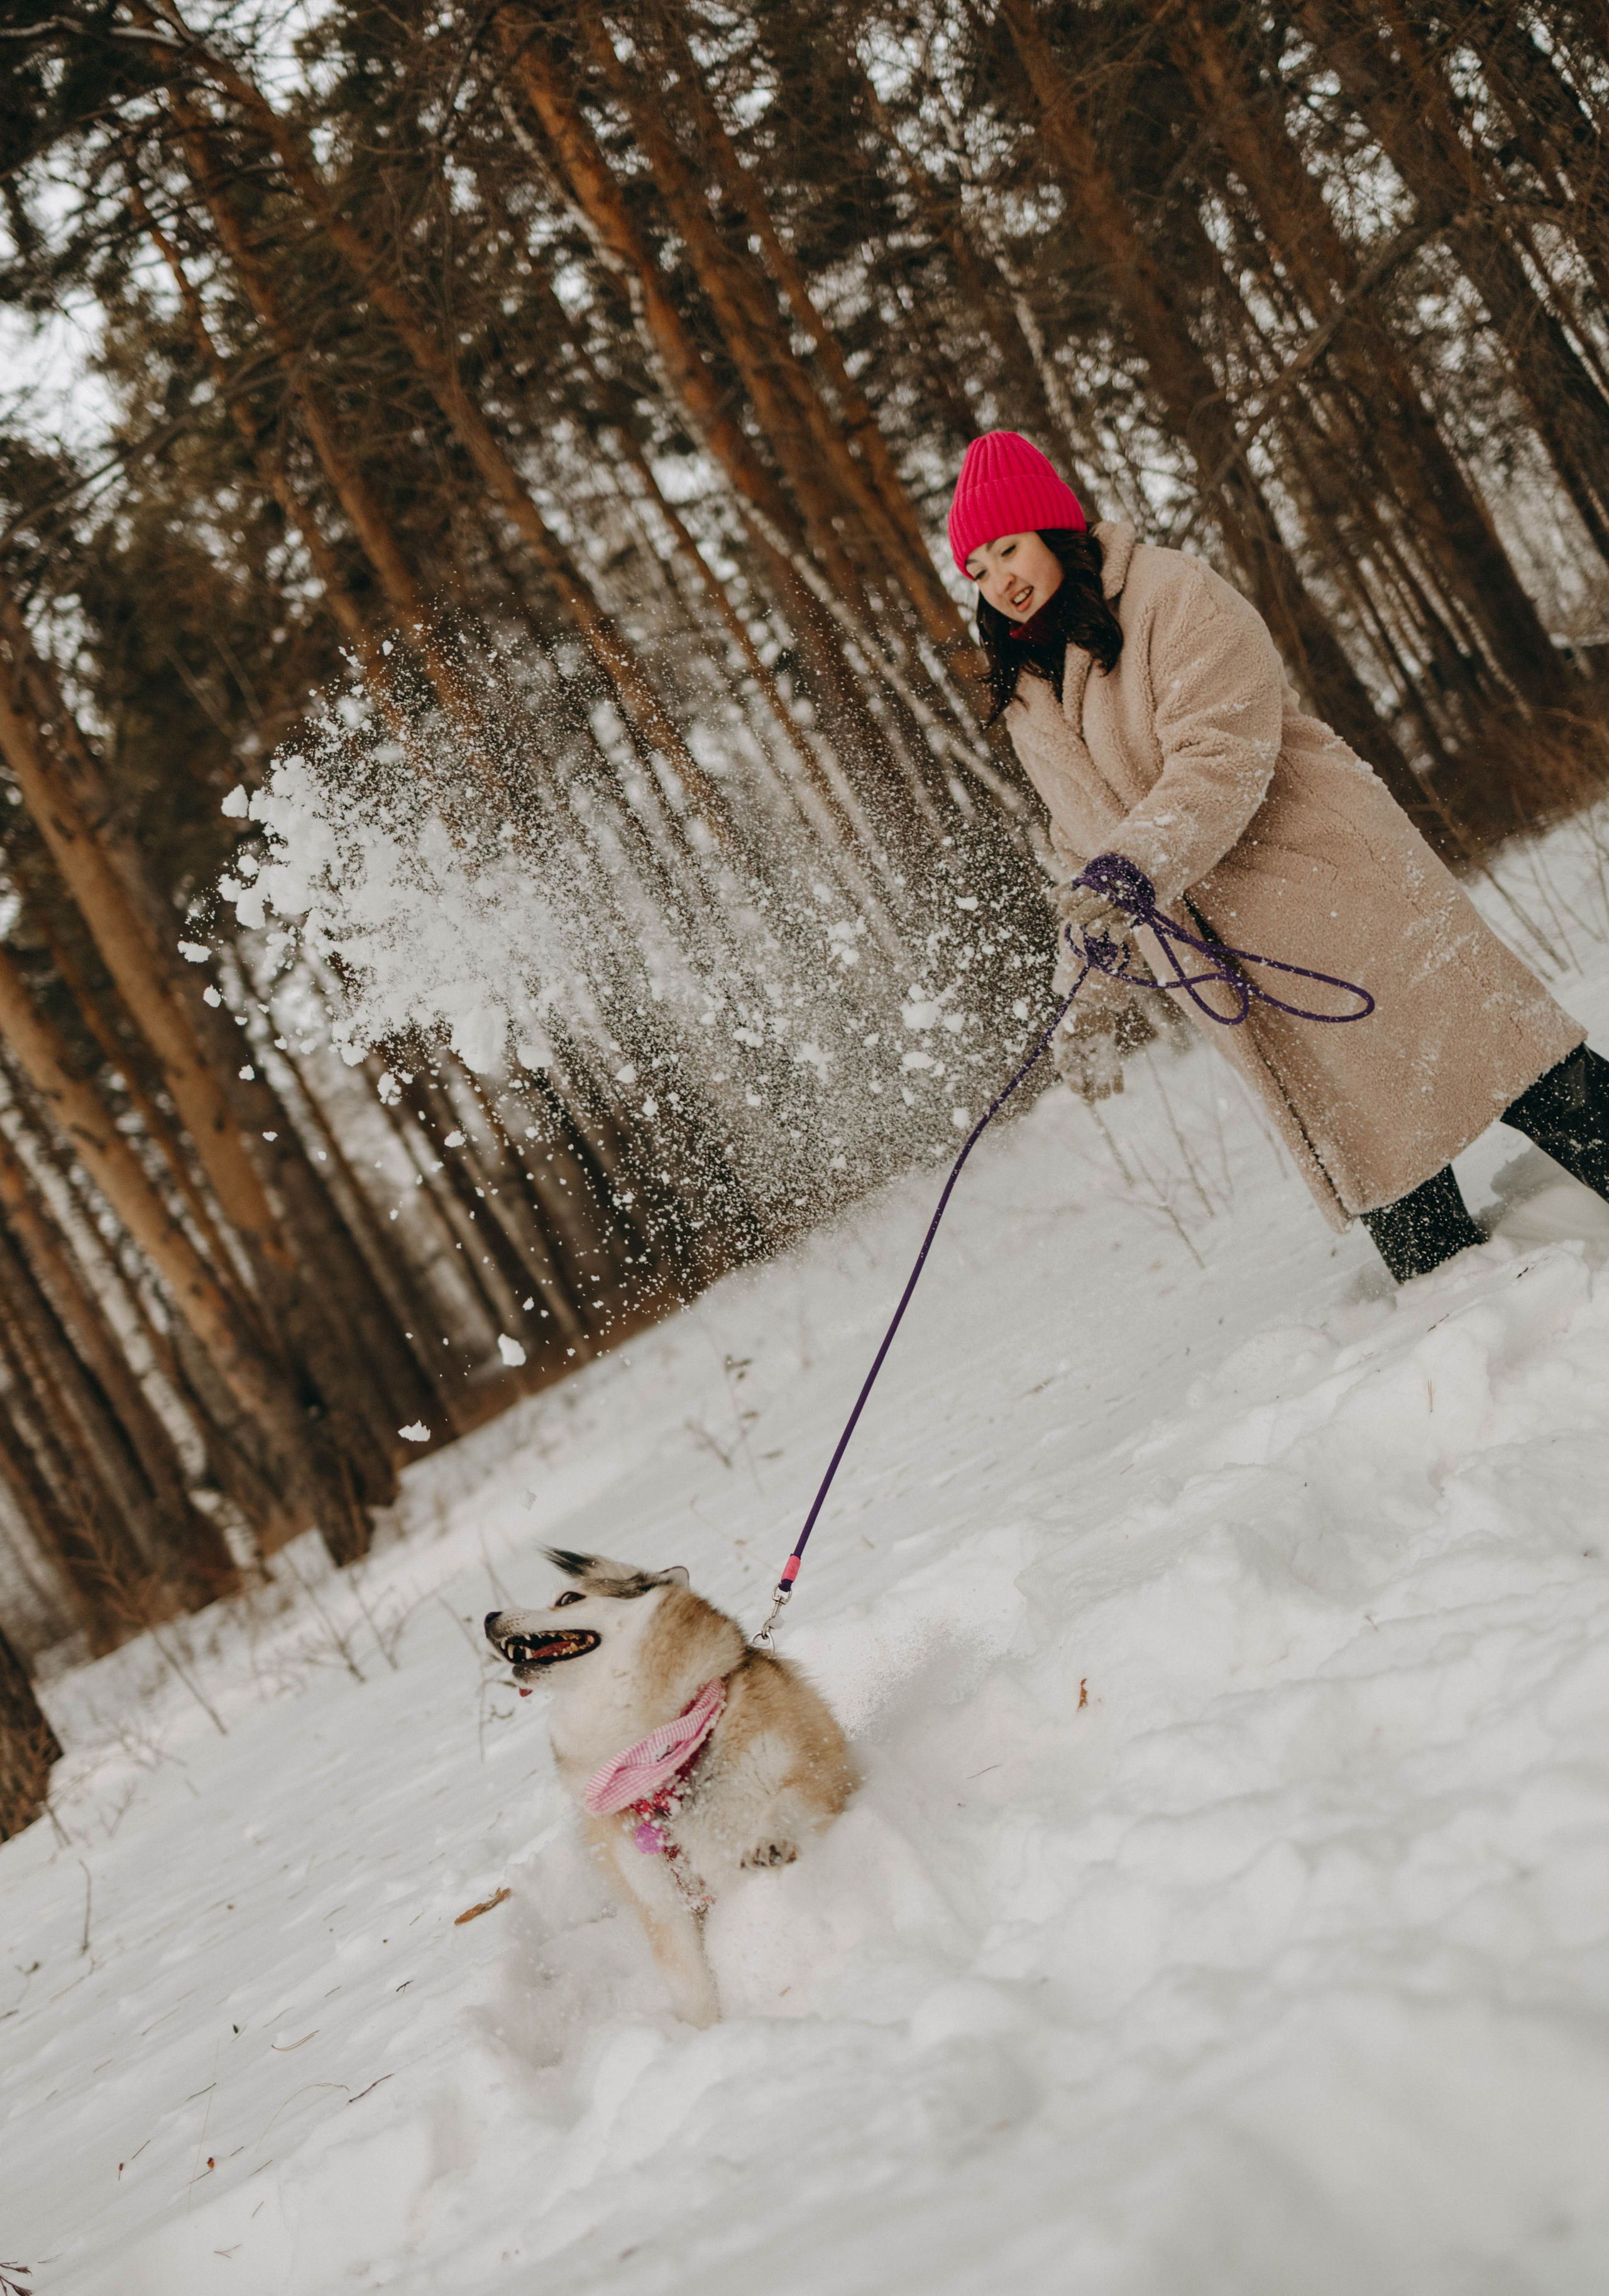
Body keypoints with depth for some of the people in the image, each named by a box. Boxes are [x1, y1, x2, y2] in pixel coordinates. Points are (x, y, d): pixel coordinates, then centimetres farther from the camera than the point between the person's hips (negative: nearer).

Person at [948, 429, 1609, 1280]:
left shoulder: (1172, 594, -7)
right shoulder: (1028, 701, 13)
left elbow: (1224, 758, -20)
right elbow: (1085, 851, 18)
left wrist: (1134, 864, -34)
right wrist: (1096, 997, 8)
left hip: (1332, 881, -5)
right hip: (1239, 978, 5)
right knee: (1370, 1157, 1)